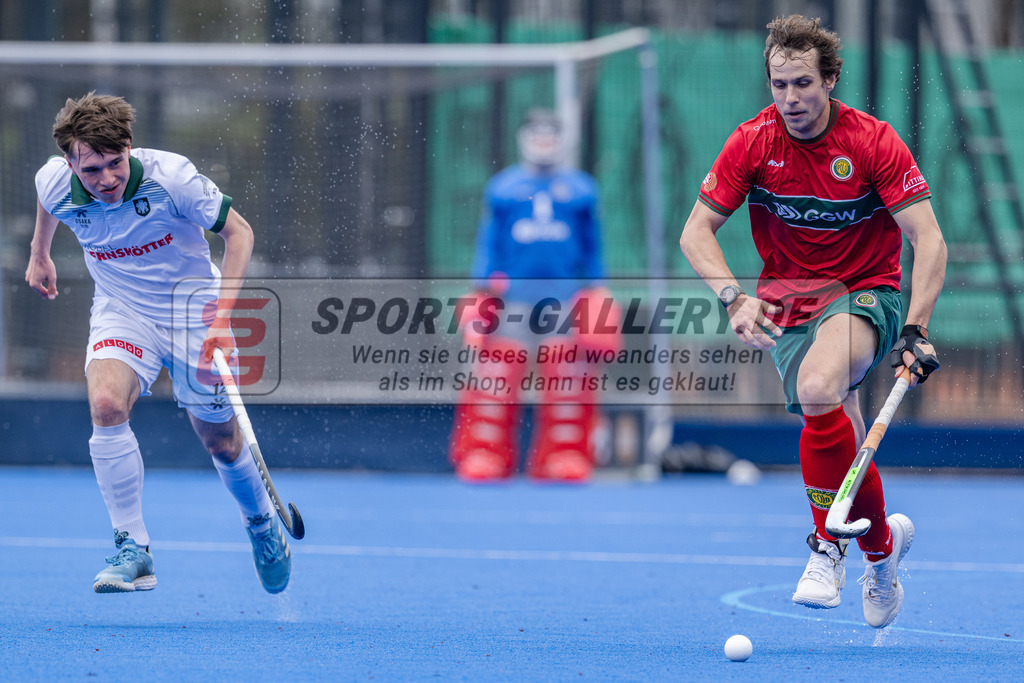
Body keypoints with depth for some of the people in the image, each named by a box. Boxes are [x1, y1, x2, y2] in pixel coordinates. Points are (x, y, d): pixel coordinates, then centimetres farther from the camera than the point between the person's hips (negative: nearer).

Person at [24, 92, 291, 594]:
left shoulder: (170, 177, -27)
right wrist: (39, 253, 24)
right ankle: (133, 550, -23)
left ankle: (262, 525, 42)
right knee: (106, 404, -29)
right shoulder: (57, 184, -17)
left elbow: (238, 231, -15)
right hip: (121, 313, 1)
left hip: (193, 309, -1)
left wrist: (223, 311, -24)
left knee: (221, 442, 9)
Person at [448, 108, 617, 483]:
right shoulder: (501, 188, 9)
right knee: (495, 376, -6)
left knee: (567, 381, -2)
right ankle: (483, 457, -2)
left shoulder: (581, 189, 11)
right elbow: (488, 242, 10)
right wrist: (483, 293, 3)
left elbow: (592, 248, 15)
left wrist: (595, 294, 9)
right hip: (513, 296, -1)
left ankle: (564, 459, 4)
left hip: (565, 298, 1)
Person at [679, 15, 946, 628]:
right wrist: (734, 296, -21)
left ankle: (831, 543, -16)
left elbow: (930, 242, -16)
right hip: (788, 301, 3)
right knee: (839, 438, -4)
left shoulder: (873, 141, -14)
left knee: (818, 388, -32)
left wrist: (915, 331, -28)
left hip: (865, 293, -3)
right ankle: (882, 539, 22)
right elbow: (696, 232, -3)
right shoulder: (754, 141, -7)